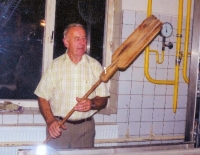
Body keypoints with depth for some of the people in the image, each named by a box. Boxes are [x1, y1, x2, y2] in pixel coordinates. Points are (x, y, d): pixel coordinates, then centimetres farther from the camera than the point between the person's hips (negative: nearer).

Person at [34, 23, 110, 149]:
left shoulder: (95, 66, 3)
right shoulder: (56, 65, 2)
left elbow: (103, 100, 5)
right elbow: (43, 97, 2)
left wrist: (92, 104, -16)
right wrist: (50, 121, -12)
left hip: (85, 127, 1)